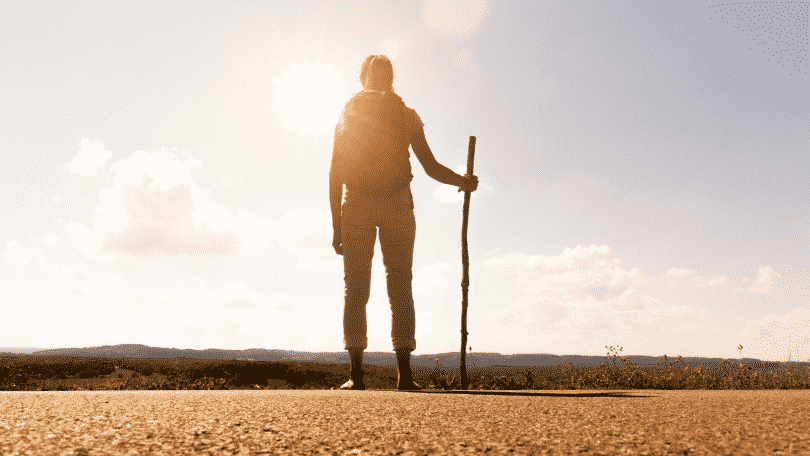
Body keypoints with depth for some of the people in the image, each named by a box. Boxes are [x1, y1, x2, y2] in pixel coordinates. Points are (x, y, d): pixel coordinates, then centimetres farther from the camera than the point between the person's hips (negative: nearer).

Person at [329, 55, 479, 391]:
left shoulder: (347, 116, 10)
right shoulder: (406, 116, 8)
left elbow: (335, 174, 3)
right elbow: (430, 166, 0)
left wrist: (336, 224, 4)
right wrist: (464, 182, 15)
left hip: (356, 205, 0)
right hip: (396, 204, 0)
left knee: (355, 288, 2)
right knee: (400, 287, 2)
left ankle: (356, 373, -4)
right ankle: (404, 372, -2)